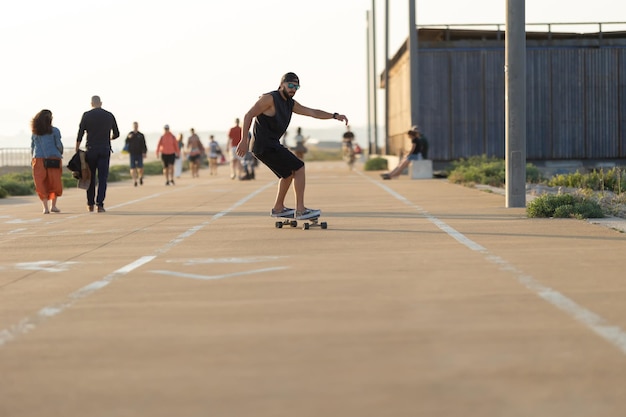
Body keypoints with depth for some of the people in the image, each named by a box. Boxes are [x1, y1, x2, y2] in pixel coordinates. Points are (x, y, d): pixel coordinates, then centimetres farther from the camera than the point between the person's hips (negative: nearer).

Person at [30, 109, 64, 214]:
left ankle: (45, 207, -3)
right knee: (55, 183, 9)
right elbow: (59, 145, -1)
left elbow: (32, 148, 12)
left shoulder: (35, 133, 9)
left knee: (41, 184, 4)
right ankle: (53, 205, 7)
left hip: (38, 159, 3)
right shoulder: (54, 131, -1)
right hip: (53, 159, -2)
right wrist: (60, 153, 19)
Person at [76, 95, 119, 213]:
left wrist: (77, 149, 5)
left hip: (91, 149, 0)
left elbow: (80, 134, -3)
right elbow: (116, 134, 13)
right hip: (105, 150, 0)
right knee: (102, 178, -1)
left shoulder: (86, 115, -1)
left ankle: (90, 204, 16)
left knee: (90, 177, 10)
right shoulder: (109, 115, 5)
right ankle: (100, 204, -11)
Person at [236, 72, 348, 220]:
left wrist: (335, 116, 2)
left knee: (289, 172, 24)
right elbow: (248, 116, -15)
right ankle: (300, 210, -8)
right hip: (265, 145, -10)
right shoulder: (270, 98, -12)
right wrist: (244, 141, -22)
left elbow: (313, 112, 15)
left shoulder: (291, 104, 15)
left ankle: (278, 208, 33)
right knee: (299, 168, -8)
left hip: (271, 145, 10)